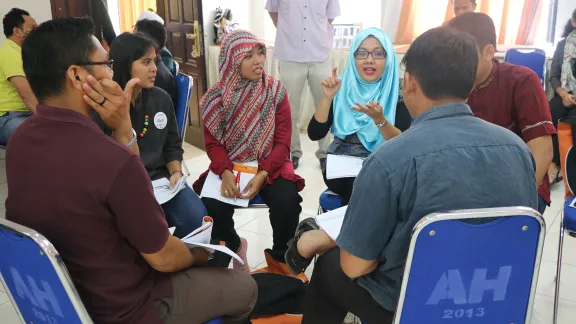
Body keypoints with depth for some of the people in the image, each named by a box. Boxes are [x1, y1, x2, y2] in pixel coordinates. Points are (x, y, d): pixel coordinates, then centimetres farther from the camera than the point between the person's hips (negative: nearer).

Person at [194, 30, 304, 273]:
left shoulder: (275, 91, -5)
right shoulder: (216, 97, -2)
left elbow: (282, 142, -7)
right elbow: (213, 143, -2)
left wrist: (262, 175, -22)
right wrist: (226, 173, -22)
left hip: (269, 166, -1)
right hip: (230, 167, 1)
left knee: (287, 202, -28)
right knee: (211, 207, -24)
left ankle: (280, 257, 3)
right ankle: (234, 247, 12)